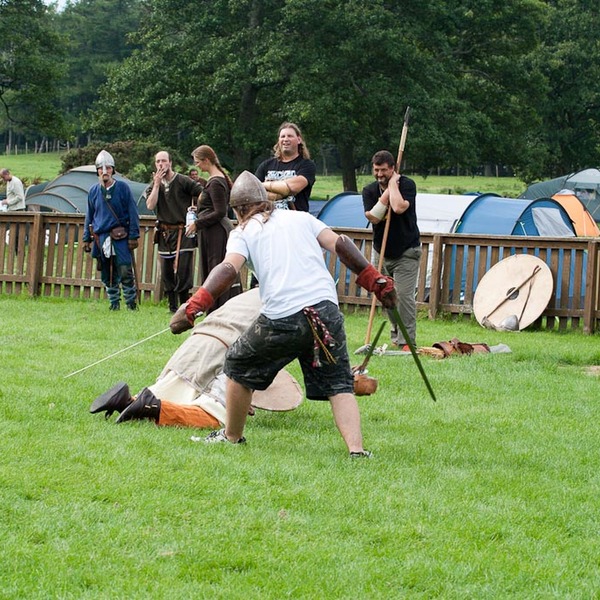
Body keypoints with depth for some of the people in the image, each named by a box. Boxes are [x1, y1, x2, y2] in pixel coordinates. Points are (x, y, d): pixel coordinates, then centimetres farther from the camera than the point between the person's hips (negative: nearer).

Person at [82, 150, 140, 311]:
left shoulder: (123, 188, 0)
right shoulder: (93, 191, 10)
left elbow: (133, 213, 0)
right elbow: (89, 217, 18)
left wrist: (133, 236, -5)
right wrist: (87, 239, 15)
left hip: (121, 237, -4)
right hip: (101, 237, 4)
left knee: (125, 271, -11)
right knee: (107, 275, 6)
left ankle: (131, 303, -1)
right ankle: (114, 304, 15)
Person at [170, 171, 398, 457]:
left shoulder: (242, 232, 13)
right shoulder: (301, 218, 24)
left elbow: (229, 269, -6)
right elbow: (340, 245, 11)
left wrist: (193, 307, -14)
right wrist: (376, 281, 14)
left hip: (282, 318, -3)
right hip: (326, 310, 3)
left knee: (239, 366, 21)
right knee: (338, 383, 10)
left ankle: (232, 436, 34)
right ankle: (356, 448, -11)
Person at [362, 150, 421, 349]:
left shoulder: (407, 185, -13)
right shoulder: (369, 190, -1)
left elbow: (398, 208, -32)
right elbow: (373, 217, -17)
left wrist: (392, 183, -21)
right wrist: (387, 192, -19)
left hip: (406, 252, -5)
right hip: (381, 251, 5)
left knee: (404, 294, -14)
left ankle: (407, 340, -11)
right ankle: (396, 333, 26)